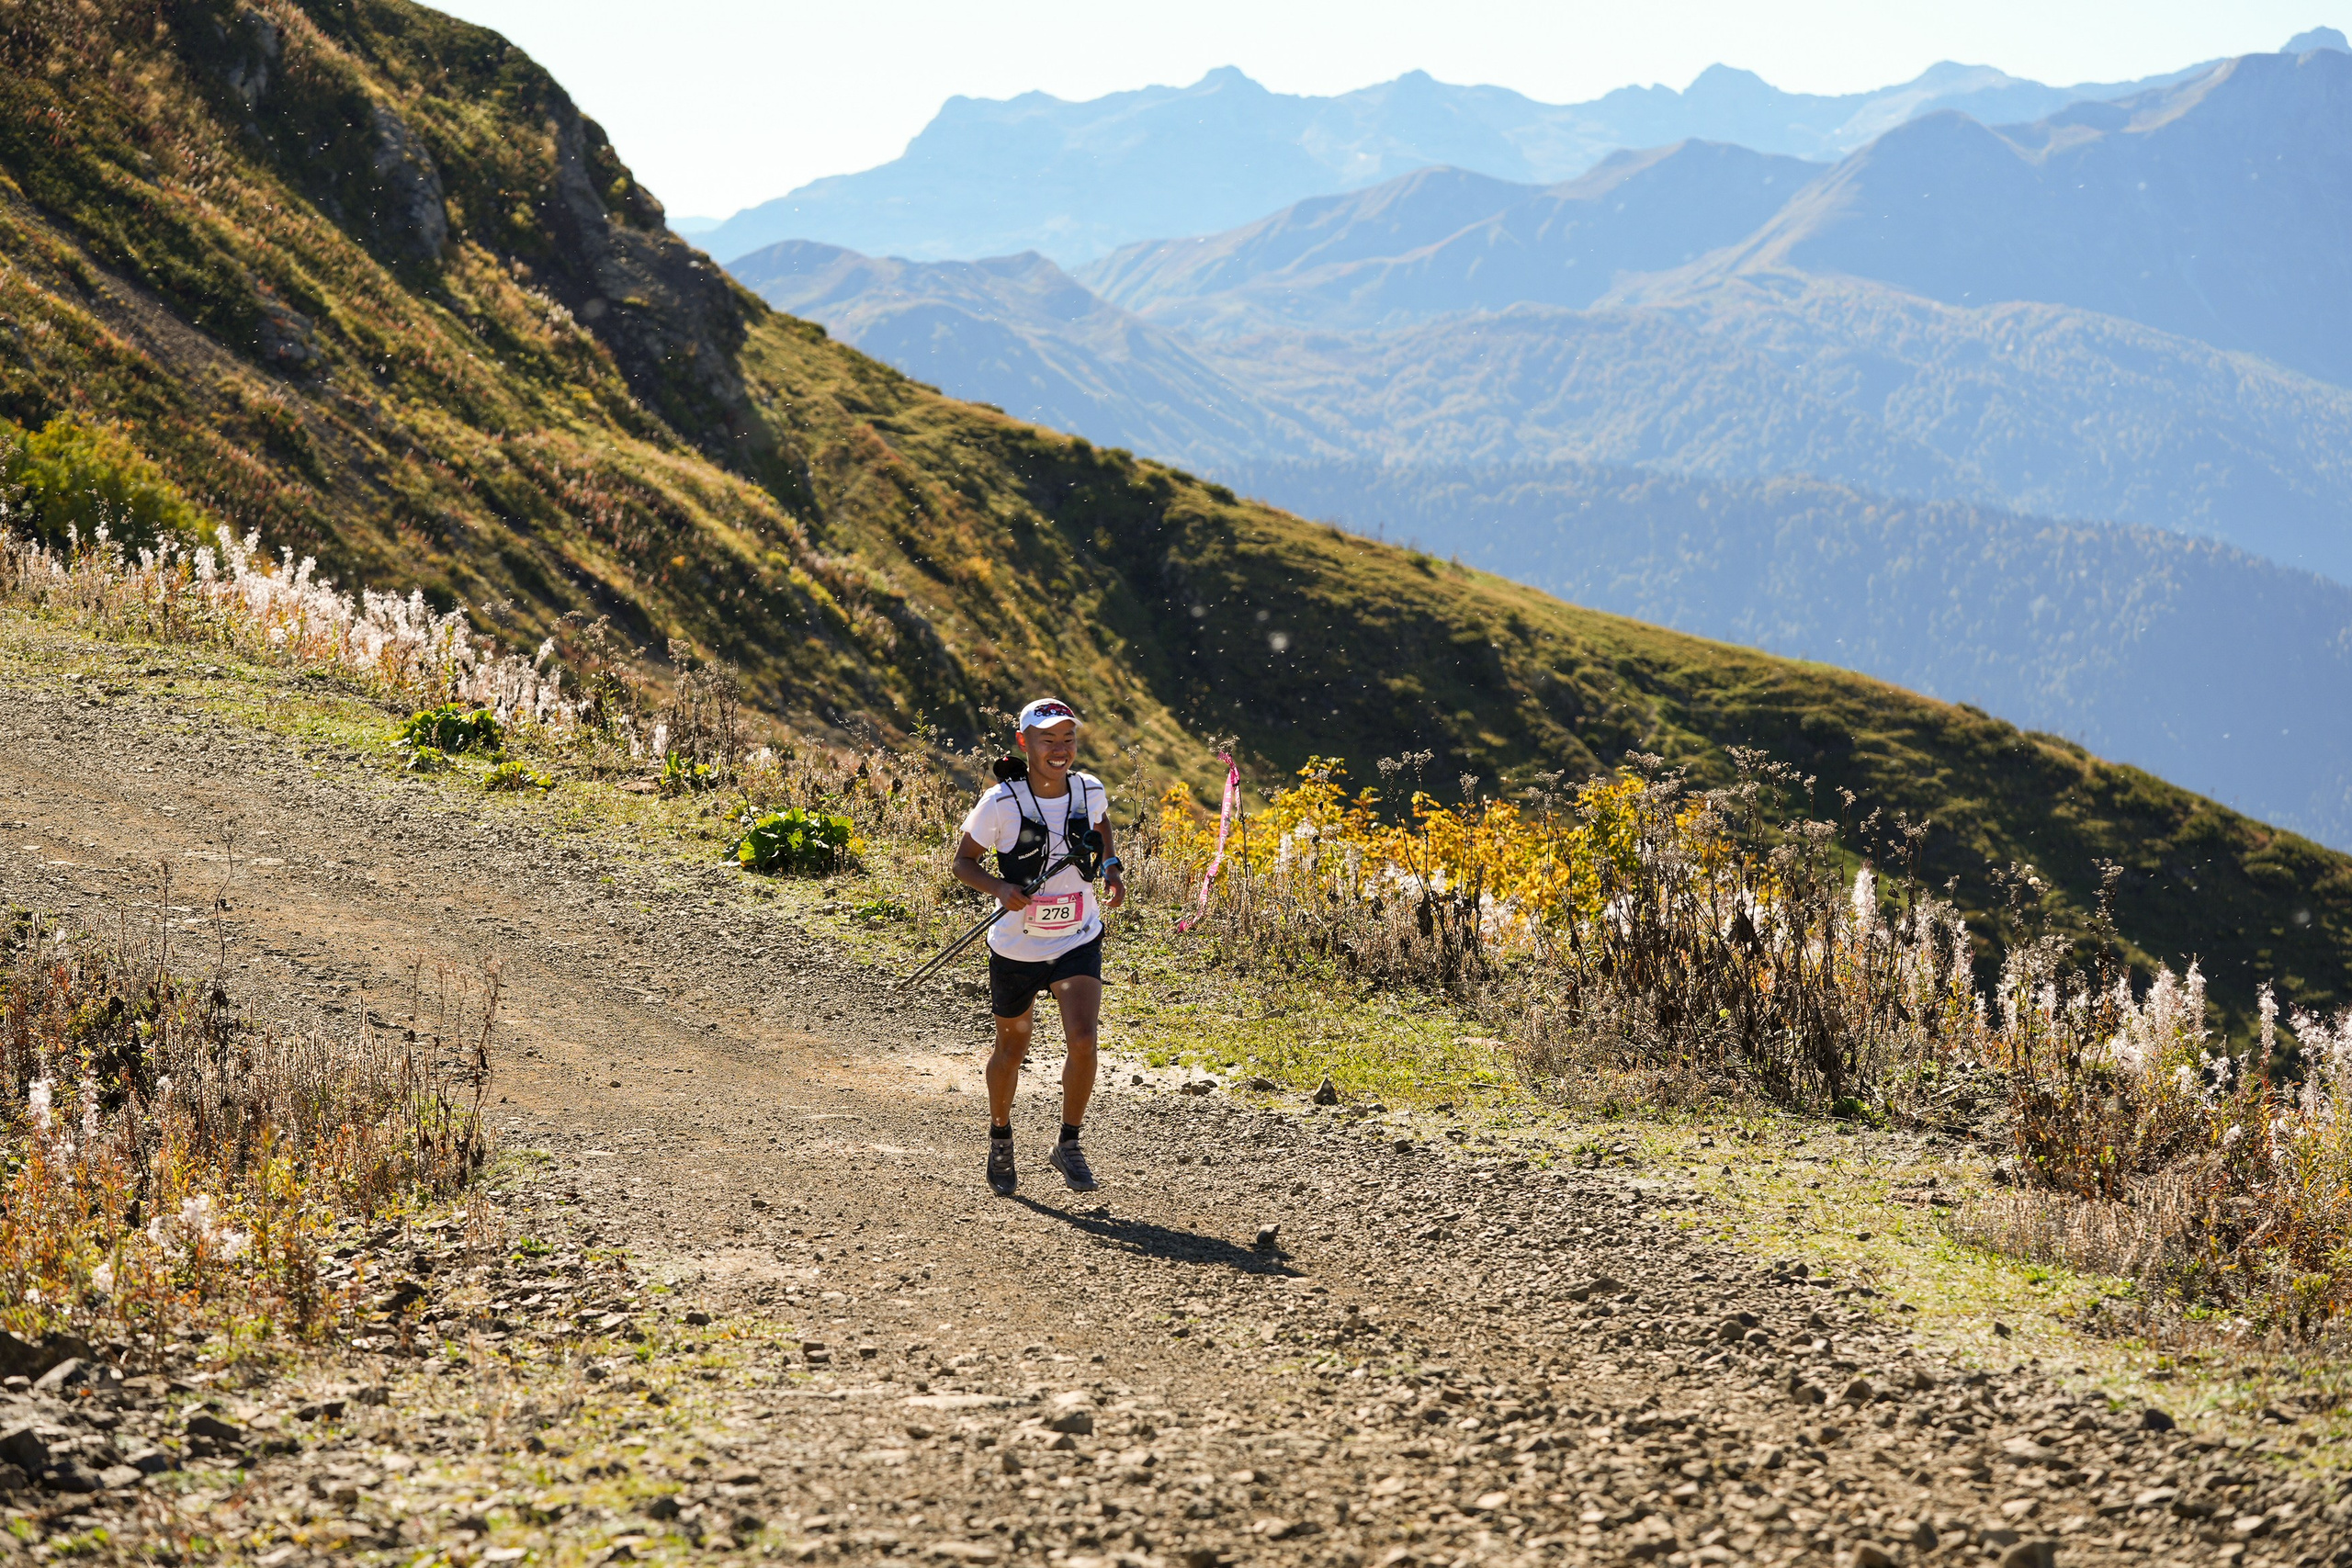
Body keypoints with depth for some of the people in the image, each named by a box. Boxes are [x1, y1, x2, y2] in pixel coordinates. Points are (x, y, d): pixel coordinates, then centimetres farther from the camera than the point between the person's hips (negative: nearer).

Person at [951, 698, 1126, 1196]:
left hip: (1078, 944, 1)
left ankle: (1068, 1145, 2)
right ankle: (1000, 1139, 42)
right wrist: (1000, 888, -26)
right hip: (1016, 948, -1)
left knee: (1083, 1039, -18)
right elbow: (963, 862, -8)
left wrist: (1111, 868, 0)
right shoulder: (1001, 803, -19)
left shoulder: (1090, 791, -8)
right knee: (1012, 1049, 15)